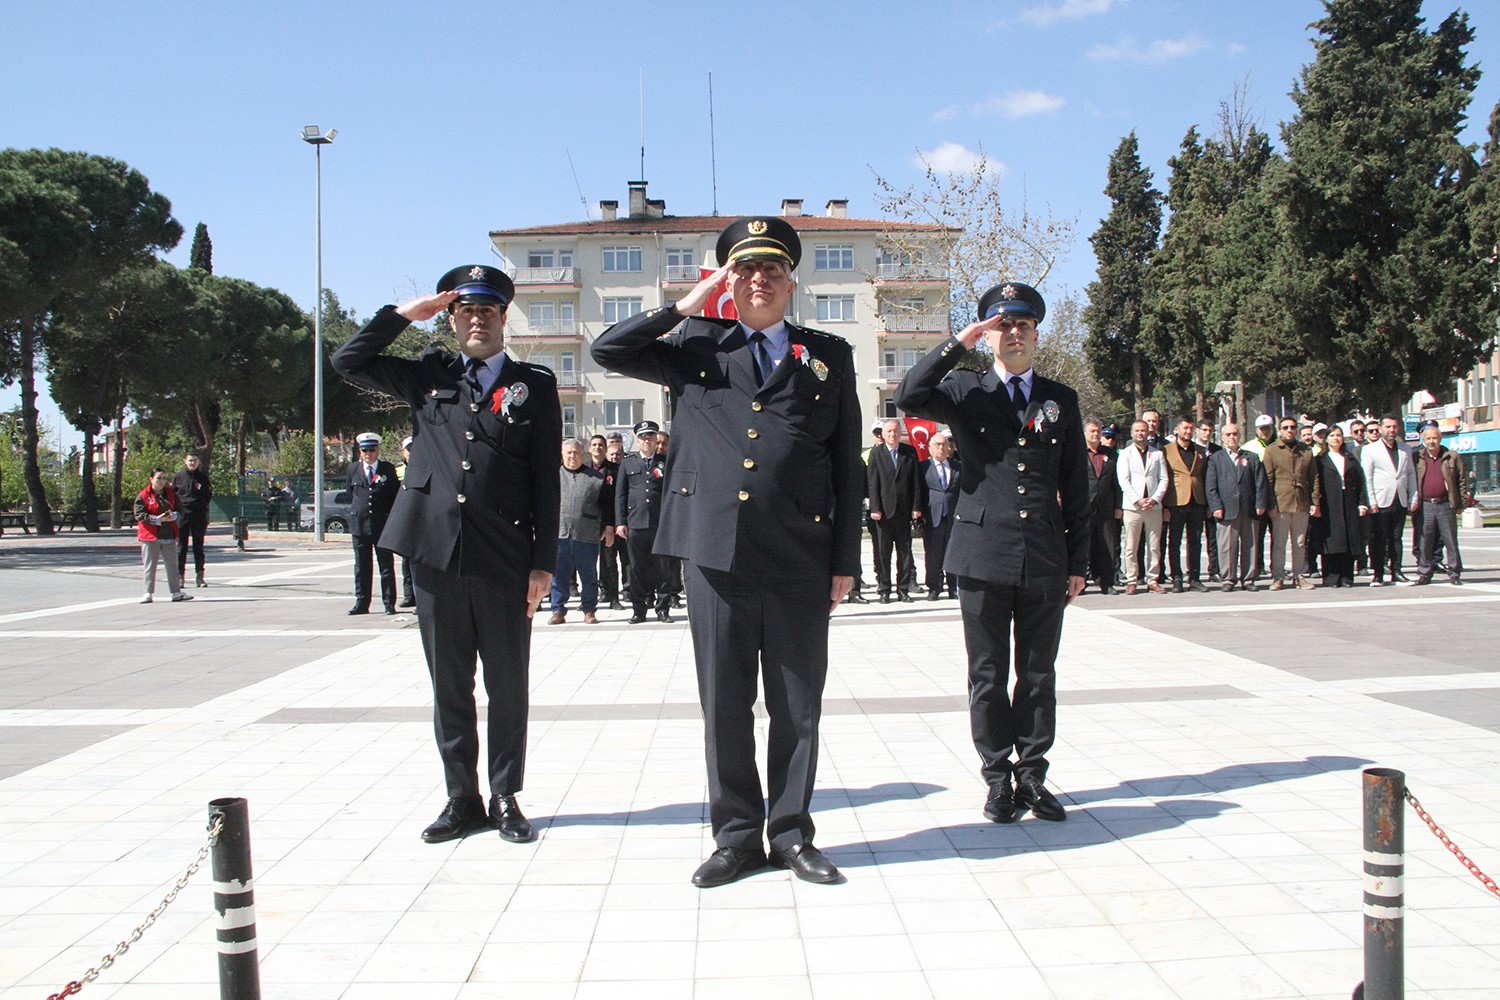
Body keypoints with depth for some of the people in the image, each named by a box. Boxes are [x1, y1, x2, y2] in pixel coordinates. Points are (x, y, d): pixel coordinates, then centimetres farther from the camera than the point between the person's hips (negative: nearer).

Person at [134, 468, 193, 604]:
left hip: (169, 535, 4)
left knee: (172, 564, 7)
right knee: (149, 565, 0)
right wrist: (158, 519, -19)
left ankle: (176, 592, 12)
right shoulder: (143, 496, -3)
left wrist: (174, 516, -8)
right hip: (150, 536, -4)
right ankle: (149, 594, 6)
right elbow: (139, 515, -10)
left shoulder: (171, 493, 11)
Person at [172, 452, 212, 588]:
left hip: (199, 516, 1)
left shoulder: (203, 477, 6)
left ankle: (200, 576, 8)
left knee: (198, 546, 5)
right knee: (181, 547, 2)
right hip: (182, 515, -1)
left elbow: (208, 496, 9)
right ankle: (180, 576, 5)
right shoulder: (178, 476, 3)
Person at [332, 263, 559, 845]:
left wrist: (544, 562, -3)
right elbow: (348, 362, 10)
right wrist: (406, 313, 4)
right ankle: (462, 799, 21)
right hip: (436, 554, 2)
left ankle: (505, 797, 18)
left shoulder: (535, 385, 6)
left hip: (504, 559, -2)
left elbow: (547, 479, 2)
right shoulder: (427, 376, 13)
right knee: (448, 686, 9)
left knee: (508, 686, 5)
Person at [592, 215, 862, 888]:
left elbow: (848, 466, 9)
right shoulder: (697, 346, 13)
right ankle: (737, 837, 19)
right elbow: (608, 351, 5)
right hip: (717, 553, 0)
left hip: (800, 560, 0)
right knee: (724, 705, 6)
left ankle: (792, 835, 20)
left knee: (798, 707, 6)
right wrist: (686, 306, 3)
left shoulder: (829, 357, 11)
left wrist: (845, 561, 4)